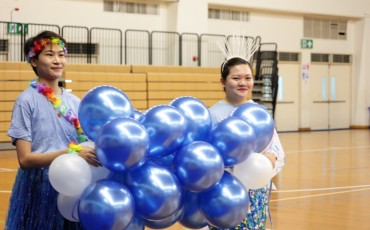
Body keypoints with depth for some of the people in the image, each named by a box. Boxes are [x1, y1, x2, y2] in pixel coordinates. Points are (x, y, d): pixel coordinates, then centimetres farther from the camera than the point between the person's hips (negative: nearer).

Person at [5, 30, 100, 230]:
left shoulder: (74, 101, 8)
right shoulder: (27, 101, -8)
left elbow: (86, 145, 12)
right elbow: (25, 159, -13)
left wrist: (95, 152, -10)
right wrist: (71, 152, -23)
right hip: (39, 188, -5)